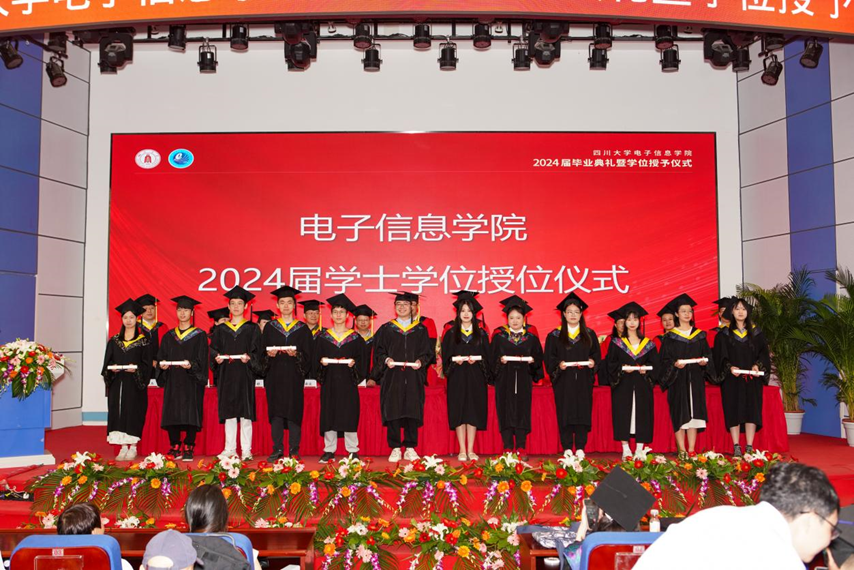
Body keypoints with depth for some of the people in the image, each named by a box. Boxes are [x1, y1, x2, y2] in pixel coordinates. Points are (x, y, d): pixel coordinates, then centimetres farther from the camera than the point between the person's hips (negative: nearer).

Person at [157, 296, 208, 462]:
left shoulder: (199, 335, 4)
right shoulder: (169, 336, 15)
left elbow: (202, 360, -4)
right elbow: (161, 357, 12)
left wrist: (191, 365, -22)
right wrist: (162, 364, -10)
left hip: (192, 381, -3)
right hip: (172, 381, 3)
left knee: (190, 415, -6)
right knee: (172, 414, 0)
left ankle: (188, 449, -1)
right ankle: (175, 448, 8)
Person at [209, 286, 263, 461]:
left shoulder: (252, 328, 6)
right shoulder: (221, 329, 12)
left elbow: (257, 352, 0)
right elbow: (213, 350, 10)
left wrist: (249, 358, -19)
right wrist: (217, 358, -10)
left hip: (245, 374, -2)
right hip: (226, 374, 2)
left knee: (245, 413, -3)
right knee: (229, 413, 4)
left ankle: (246, 450, 2)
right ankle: (230, 449, 12)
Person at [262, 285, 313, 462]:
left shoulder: (302, 328, 6)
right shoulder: (270, 327, 10)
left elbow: (308, 355, 1)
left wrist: (296, 354, -17)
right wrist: (269, 354, -13)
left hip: (294, 376, -1)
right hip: (275, 376, 1)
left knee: (294, 411, -1)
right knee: (276, 411, 2)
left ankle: (294, 450, 7)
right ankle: (277, 449, 10)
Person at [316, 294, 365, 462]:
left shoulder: (355, 337, 5)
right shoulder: (322, 337, 9)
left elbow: (361, 360, 4)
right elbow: (315, 358, 7)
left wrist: (353, 363, -15)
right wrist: (321, 361, -13)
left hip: (348, 381, -1)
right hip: (329, 381, 1)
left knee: (349, 414, -2)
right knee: (328, 414, 1)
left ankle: (352, 451, 7)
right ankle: (329, 450, 10)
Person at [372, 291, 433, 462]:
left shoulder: (420, 329, 10)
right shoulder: (386, 329, 9)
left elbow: (428, 351, 7)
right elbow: (378, 351, 7)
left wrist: (420, 361, -11)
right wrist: (386, 360, -12)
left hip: (413, 378, 0)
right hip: (392, 377, 0)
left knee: (412, 411, 0)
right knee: (393, 412, -3)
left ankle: (410, 449, 8)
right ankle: (395, 449, 5)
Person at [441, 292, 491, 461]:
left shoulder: (481, 334, 8)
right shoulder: (451, 334, 6)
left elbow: (487, 358, 5)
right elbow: (446, 357, 4)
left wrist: (476, 360, -14)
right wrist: (455, 360, -16)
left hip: (476, 378, 1)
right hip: (457, 378, -1)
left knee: (474, 412, 0)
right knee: (459, 412, -2)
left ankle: (470, 450, 8)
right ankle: (462, 450, 5)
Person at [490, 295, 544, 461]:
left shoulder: (531, 337, 7)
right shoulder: (499, 336, 4)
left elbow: (539, 357, 7)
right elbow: (492, 357, 3)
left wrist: (532, 360, -13)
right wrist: (500, 360, -16)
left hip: (523, 380, 1)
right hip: (504, 380, -1)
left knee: (522, 411, 0)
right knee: (505, 412, -1)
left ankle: (521, 448, 6)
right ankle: (508, 447, 5)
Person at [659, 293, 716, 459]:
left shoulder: (699, 335, 11)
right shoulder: (670, 337, 2)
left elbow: (708, 353, 12)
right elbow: (665, 360, -1)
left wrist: (705, 361, -9)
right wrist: (674, 364, -19)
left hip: (695, 379, 3)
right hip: (677, 380, -3)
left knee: (694, 413, 1)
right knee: (679, 414, -4)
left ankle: (691, 450, 6)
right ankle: (682, 450, 1)